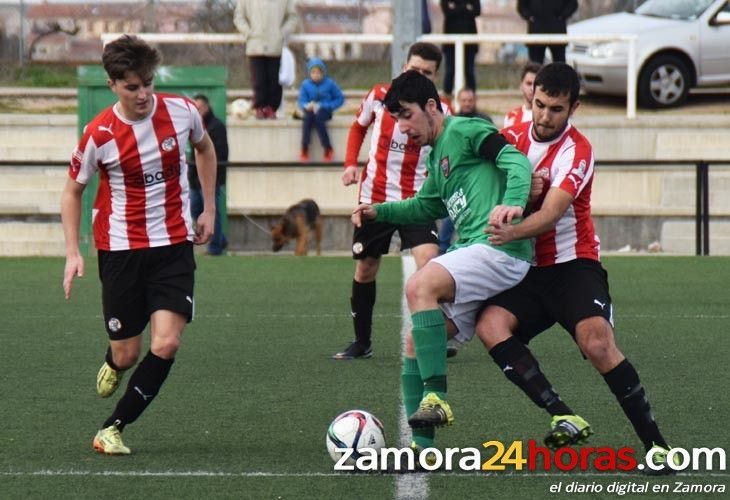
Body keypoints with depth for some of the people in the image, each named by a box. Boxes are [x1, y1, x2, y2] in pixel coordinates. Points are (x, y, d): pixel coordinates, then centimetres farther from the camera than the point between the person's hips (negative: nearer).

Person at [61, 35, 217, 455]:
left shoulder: (181, 111, -7)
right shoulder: (99, 134, -13)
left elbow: (205, 148, 17)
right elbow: (73, 191, 3)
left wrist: (209, 209, 15)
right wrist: (73, 253, -5)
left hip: (174, 244, 1)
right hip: (120, 248, -1)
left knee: (167, 344, -15)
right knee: (127, 353, 3)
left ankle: (113, 429, -3)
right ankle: (113, 363, 44)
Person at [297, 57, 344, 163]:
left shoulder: (329, 84, 0)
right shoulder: (305, 85, 5)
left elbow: (340, 99, 1)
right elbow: (301, 101, 2)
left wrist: (325, 106, -12)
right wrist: (307, 106, -23)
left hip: (324, 111, -2)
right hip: (310, 111, 2)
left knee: (318, 117, -36)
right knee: (307, 118, -33)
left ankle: (328, 149, -27)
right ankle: (304, 149, -34)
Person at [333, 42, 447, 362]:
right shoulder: (380, 95, -3)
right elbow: (358, 127, 16)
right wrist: (350, 163, 2)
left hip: (416, 199, -2)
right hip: (374, 197, 2)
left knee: (428, 261, -23)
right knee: (365, 269, 10)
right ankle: (361, 342, 26)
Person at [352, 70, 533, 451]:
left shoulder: (465, 131, -2)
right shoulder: (437, 156, 26)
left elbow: (516, 162, -15)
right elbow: (428, 206, 43)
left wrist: (512, 202, -33)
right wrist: (379, 212, 30)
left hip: (499, 249, -10)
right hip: (472, 251, 10)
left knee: (420, 286, -31)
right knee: (415, 342, 6)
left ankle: (436, 398, -32)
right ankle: (421, 445, 5)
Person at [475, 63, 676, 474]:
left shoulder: (576, 150, -11)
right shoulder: (513, 138, 5)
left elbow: (551, 213, -23)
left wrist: (512, 233, -41)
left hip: (573, 265, -5)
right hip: (527, 270, 5)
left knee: (598, 343, -27)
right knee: (491, 324, -26)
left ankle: (656, 445, -18)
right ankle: (564, 417, -32)